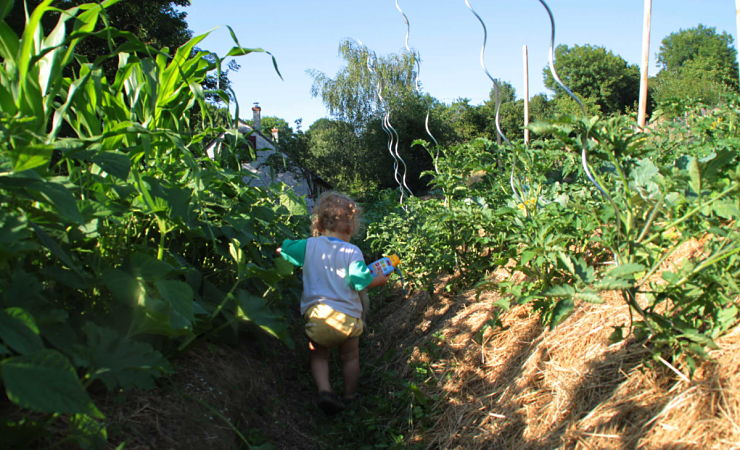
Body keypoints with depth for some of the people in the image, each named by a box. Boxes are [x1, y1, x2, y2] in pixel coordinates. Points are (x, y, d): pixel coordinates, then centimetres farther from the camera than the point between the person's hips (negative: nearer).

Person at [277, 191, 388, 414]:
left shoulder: (309, 246, 0)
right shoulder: (352, 252, -7)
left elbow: (282, 250, 10)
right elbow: (362, 282, -9)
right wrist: (382, 278, 9)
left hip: (317, 313, 1)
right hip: (347, 315, -1)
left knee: (319, 357, 18)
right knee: (350, 357, 20)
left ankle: (324, 390, -2)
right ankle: (350, 396, 29)